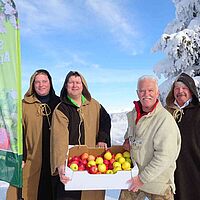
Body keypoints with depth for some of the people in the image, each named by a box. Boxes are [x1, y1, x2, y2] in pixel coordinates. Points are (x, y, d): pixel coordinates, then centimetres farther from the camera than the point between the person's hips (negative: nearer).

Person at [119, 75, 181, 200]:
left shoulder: (166, 120, -21)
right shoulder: (133, 114, 2)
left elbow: (164, 157, -24)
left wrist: (143, 178, -21)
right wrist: (127, 139, 5)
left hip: (158, 183, -6)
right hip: (133, 178, 6)